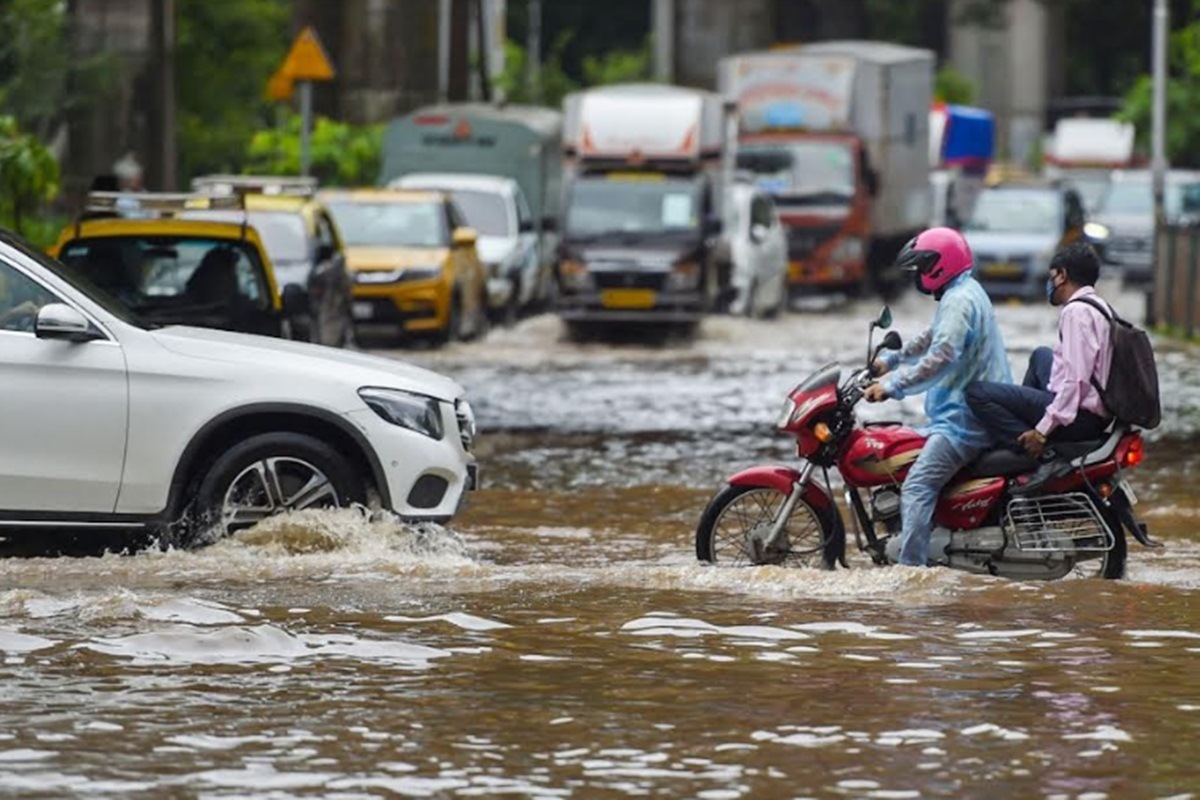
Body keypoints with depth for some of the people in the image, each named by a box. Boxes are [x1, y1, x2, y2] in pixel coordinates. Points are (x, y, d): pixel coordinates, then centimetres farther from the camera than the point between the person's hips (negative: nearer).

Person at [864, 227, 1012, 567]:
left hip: (965, 417, -12)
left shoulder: (959, 301, -14)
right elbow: (931, 339, 36)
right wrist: (891, 361, 35)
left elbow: (942, 357, -27)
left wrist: (894, 386, -26)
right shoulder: (966, 294, 20)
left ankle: (911, 568, -31)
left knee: (917, 486, -21)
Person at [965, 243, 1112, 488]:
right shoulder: (1099, 306, 16)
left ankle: (1042, 457, -22)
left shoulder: (1076, 311, -15)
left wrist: (1043, 430, -23)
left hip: (1079, 416, -10)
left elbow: (1076, 379, -24)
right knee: (1041, 355, 35)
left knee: (978, 393, -15)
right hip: (1099, 411, 10)